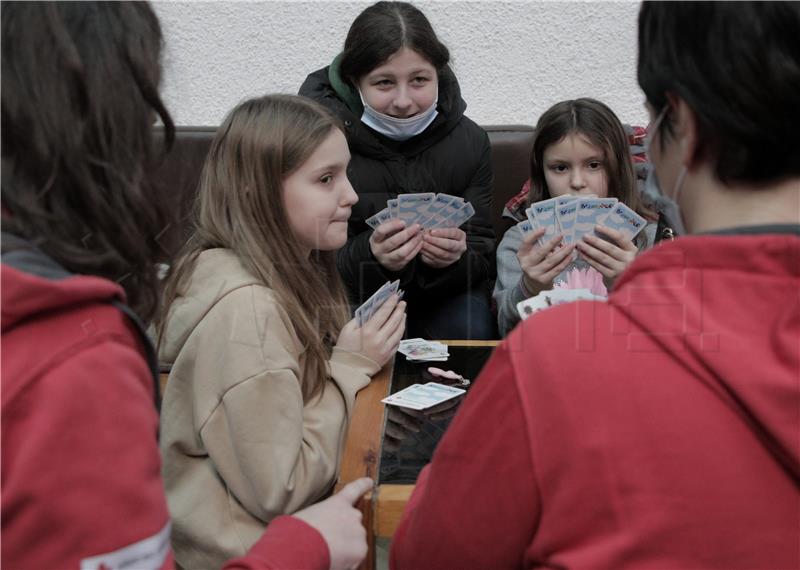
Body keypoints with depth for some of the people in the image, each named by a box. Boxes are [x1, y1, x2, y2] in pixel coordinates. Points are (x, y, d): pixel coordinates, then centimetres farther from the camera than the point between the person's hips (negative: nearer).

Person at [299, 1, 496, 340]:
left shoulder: (470, 141, -6)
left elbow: (483, 254, -6)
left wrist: (456, 259, -32)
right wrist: (371, 258, -40)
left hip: (440, 293, 2)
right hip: (351, 297, -2)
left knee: (471, 331, -27)